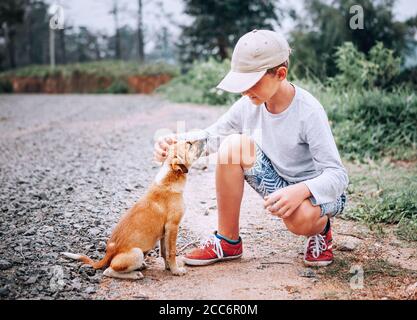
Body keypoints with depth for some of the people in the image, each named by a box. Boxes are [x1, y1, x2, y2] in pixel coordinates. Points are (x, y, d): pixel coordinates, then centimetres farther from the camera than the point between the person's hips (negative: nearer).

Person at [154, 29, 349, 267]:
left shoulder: (309, 111, -26)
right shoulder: (249, 105, -11)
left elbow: (337, 175, -28)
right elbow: (210, 136, -2)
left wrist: (300, 191, -48)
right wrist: (173, 146, -23)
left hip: (319, 192, -5)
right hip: (279, 182, 5)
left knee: (300, 217, -40)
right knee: (232, 144, -19)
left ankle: (320, 229, 3)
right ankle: (228, 242, -7)